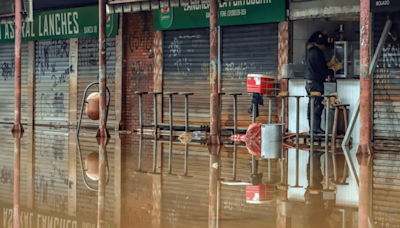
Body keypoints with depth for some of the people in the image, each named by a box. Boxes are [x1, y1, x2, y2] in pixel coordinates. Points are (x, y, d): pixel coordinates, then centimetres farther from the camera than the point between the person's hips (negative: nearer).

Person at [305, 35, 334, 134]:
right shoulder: (317, 53, -14)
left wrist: (326, 72, 21)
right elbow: (322, 69, -14)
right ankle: (316, 128, -12)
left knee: (311, 105, 10)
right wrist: (331, 72, 0)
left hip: (309, 82, 10)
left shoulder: (311, 51, 17)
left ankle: (311, 128, 13)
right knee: (318, 105, -9)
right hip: (316, 82, -10)